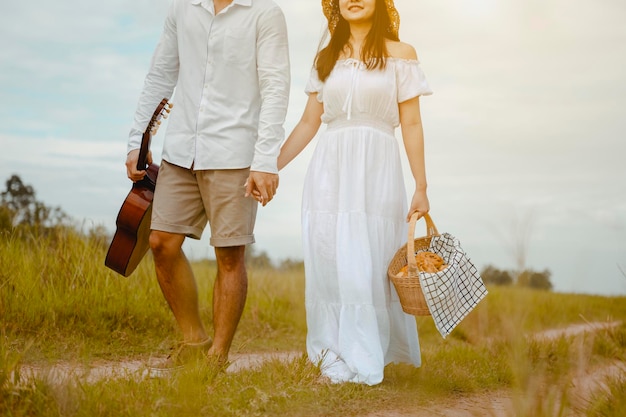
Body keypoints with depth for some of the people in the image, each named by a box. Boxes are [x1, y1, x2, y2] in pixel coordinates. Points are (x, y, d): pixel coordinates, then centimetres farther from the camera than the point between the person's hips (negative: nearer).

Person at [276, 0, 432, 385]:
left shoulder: (400, 55, 6)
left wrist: (421, 187, -2)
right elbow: (309, 123, 15)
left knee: (368, 264, -3)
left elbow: (411, 125, 2)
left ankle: (365, 358, 8)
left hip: (376, 170, -3)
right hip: (329, 171, 3)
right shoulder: (326, 58, 15)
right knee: (328, 263, 1)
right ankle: (336, 350, 11)